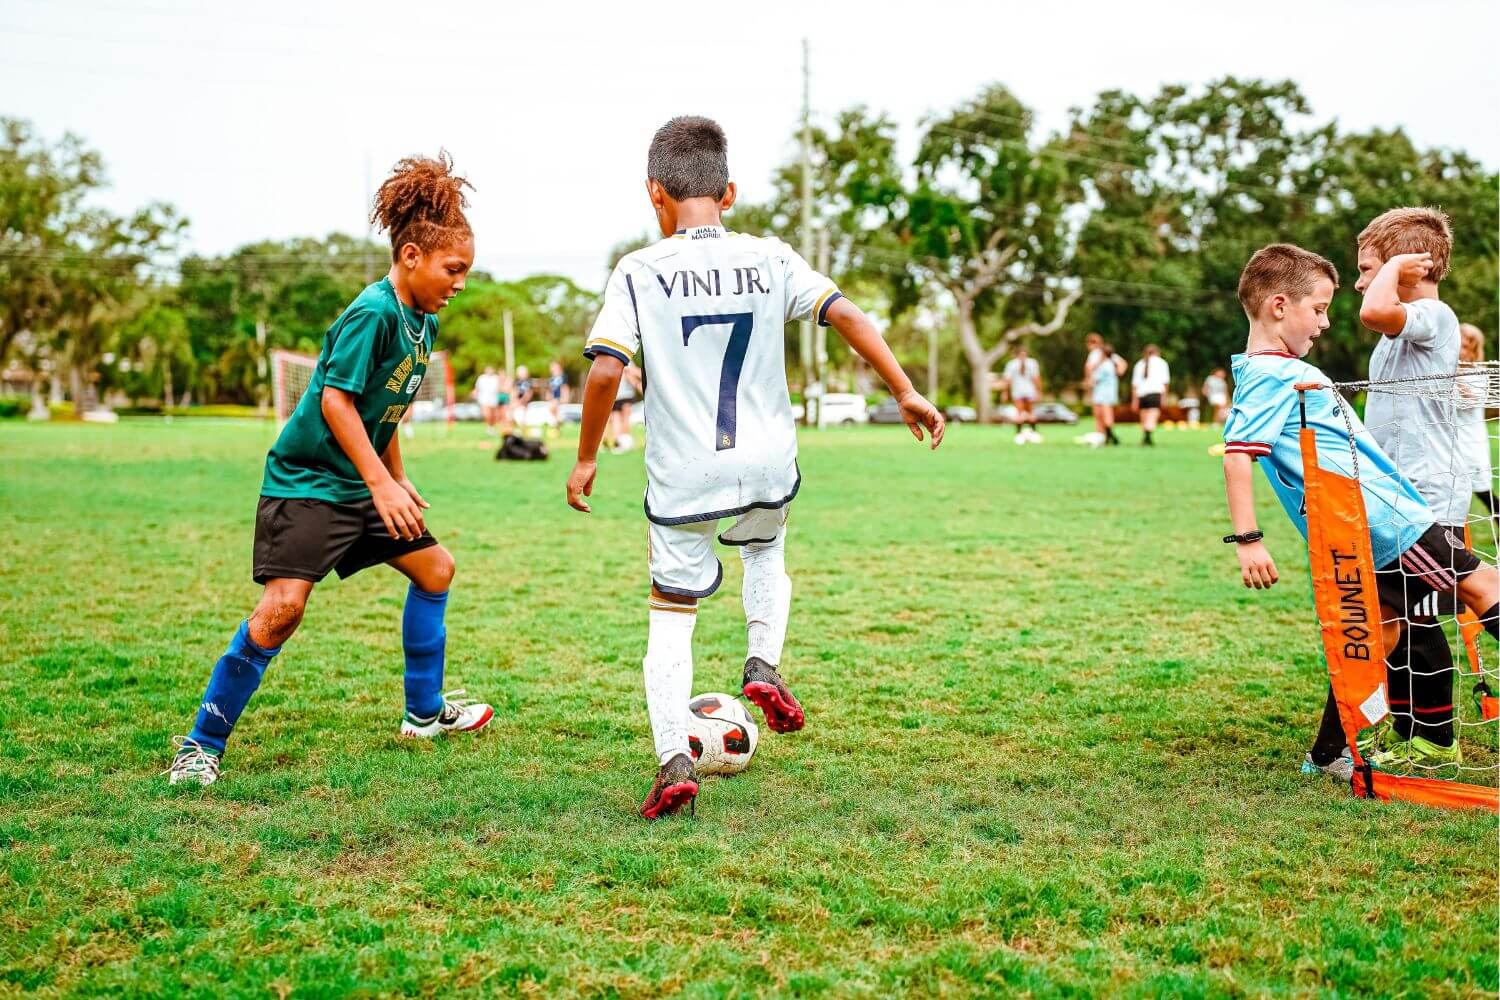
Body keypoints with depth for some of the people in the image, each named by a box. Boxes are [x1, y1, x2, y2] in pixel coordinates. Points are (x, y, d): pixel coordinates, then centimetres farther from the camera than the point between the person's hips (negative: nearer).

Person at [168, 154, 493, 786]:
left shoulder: (424, 321, 8)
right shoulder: (372, 312, -20)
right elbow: (336, 399, -24)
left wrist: (398, 479, 19)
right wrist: (383, 485, -25)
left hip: (362, 484, 10)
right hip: (306, 479, -10)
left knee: (435, 568, 14)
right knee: (284, 603, -20)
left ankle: (424, 713, 27)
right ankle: (202, 744, -8)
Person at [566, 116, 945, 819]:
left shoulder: (640, 272, -6)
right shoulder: (771, 259, 0)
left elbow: (605, 371, -14)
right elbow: (846, 315, -6)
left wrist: (586, 457, -2)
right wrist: (905, 393, 0)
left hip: (683, 476, -2)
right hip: (768, 468, 3)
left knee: (671, 614, 10)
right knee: (766, 552, 35)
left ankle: (673, 763, 0)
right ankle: (764, 666, 15)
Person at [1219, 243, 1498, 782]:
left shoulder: (1279, 370, 16)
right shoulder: (1271, 376, -15)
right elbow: (1237, 454, -24)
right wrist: (1247, 540, -27)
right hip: (1378, 516, -10)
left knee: (1381, 628, 13)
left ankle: (1331, 753, 17)